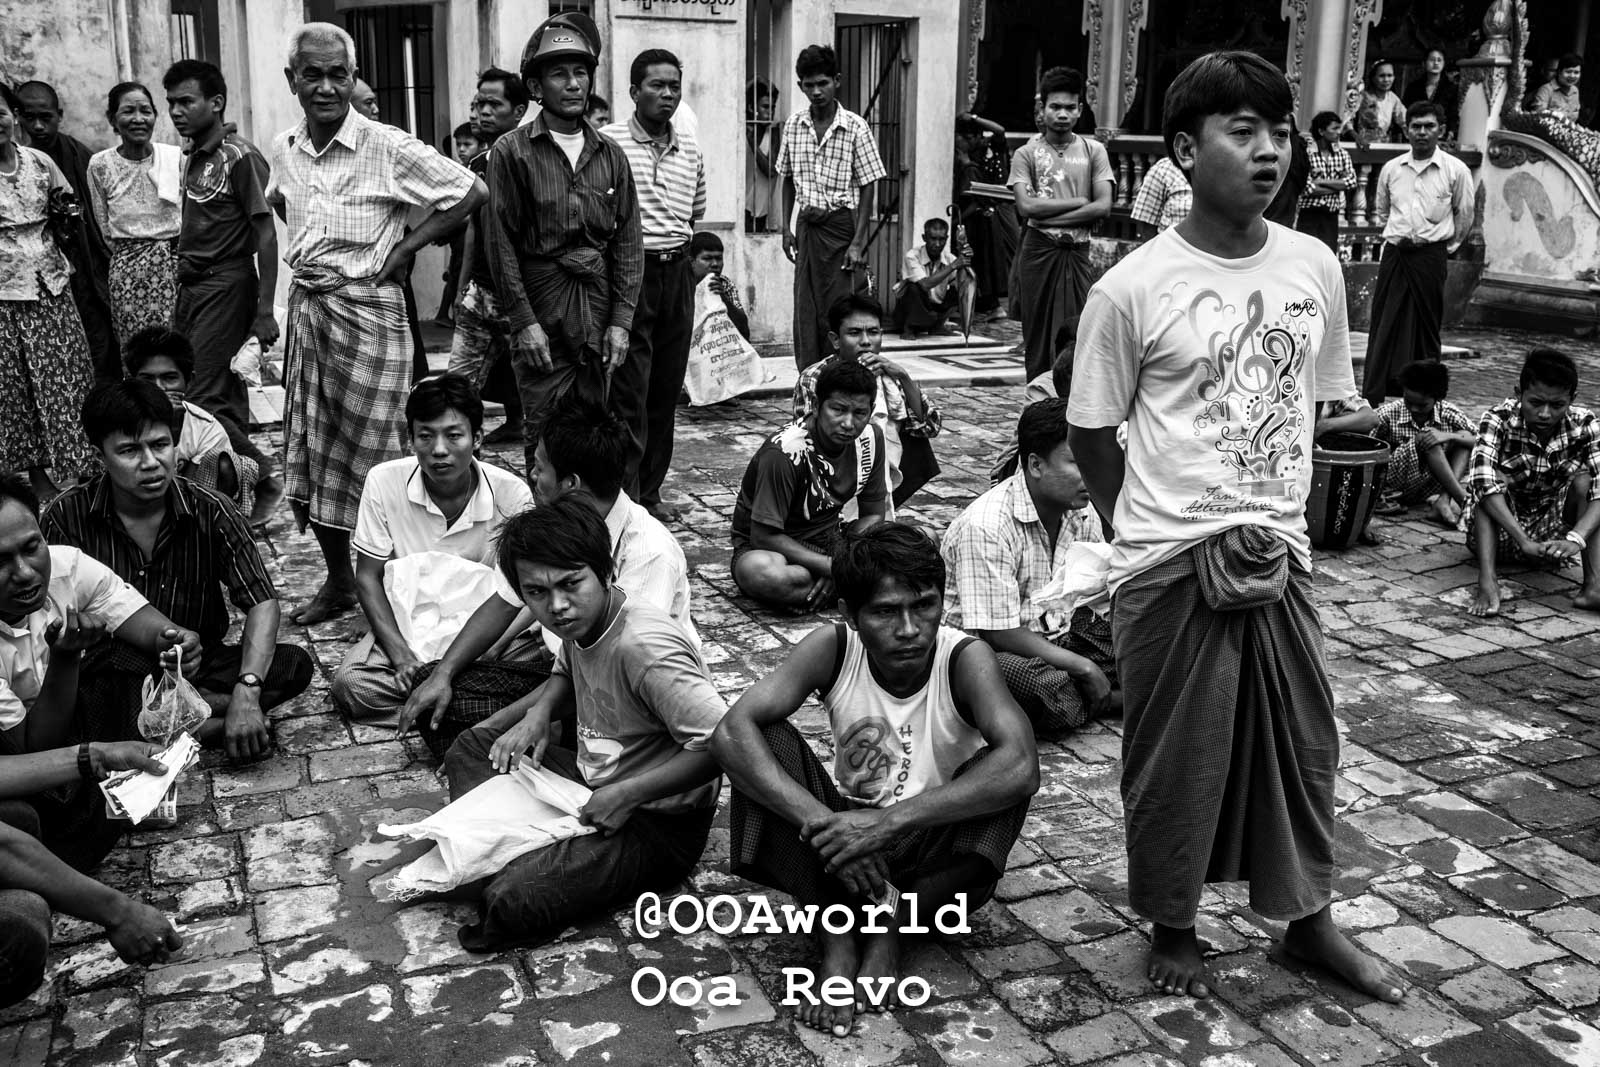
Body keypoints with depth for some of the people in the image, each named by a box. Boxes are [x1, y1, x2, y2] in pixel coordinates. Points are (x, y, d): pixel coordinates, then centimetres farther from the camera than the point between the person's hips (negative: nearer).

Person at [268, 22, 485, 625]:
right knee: (308, 453, 10)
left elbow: (470, 193, -10)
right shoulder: (284, 150, 6)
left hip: (367, 310, -6)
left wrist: (405, 248, -10)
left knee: (369, 454, -1)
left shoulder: (387, 147, -12)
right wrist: (307, 248, 11)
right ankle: (338, 582, 24)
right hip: (306, 307, 6)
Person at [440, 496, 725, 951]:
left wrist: (627, 794, -26)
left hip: (658, 827, -9)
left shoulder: (643, 648, -29)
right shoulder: (582, 620, -2)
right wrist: (539, 713, 1)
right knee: (471, 749, 14)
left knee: (514, 900, -26)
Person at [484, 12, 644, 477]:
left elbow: (629, 242, 8)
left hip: (602, 318, 4)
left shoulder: (610, 156, 11)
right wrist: (524, 321, -11)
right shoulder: (512, 152, -1)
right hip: (542, 319, -3)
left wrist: (621, 320, 0)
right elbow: (501, 243, -4)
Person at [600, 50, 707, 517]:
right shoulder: (608, 142, -6)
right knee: (629, 393, -7)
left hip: (677, 273, 6)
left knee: (667, 390, 9)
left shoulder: (691, 151, 11)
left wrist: (676, 248, 14)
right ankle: (625, 496, -2)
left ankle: (650, 491, 19)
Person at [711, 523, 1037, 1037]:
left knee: (1001, 781, -31)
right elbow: (730, 733, -29)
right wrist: (821, 822, -42)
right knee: (767, 743, -24)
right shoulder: (834, 647, -17)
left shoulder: (964, 658, -22)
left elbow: (1021, 766, -39)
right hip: (849, 826, 1)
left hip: (935, 846, -1)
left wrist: (890, 822, -44)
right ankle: (837, 939, -19)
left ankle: (890, 926, -14)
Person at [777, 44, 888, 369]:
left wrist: (858, 242, -12)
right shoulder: (793, 125, 6)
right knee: (805, 312, 3)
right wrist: (786, 228, 7)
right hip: (807, 226, 4)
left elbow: (867, 187, -6)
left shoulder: (855, 128, -7)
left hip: (841, 225, -4)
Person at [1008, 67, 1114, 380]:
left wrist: (1050, 216, -9)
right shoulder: (1026, 154, 5)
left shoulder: (1093, 151, 8)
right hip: (1038, 250, -1)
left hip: (1077, 250, 1)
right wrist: (1077, 202, -7)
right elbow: (1026, 206, -9)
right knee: (1038, 331, 2)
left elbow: (1103, 206, -3)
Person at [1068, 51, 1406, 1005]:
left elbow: (1314, 407, 11)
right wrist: (1167, 534, -1)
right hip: (1171, 564, -4)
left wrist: (1282, 521, 4)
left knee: (1303, 738, 15)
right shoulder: (1132, 290, -12)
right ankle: (1174, 927, 30)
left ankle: (1309, 917, 35)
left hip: (1282, 555, 4)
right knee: (1177, 755, 9)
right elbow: (1092, 436, -3)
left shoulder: (1316, 268, 0)